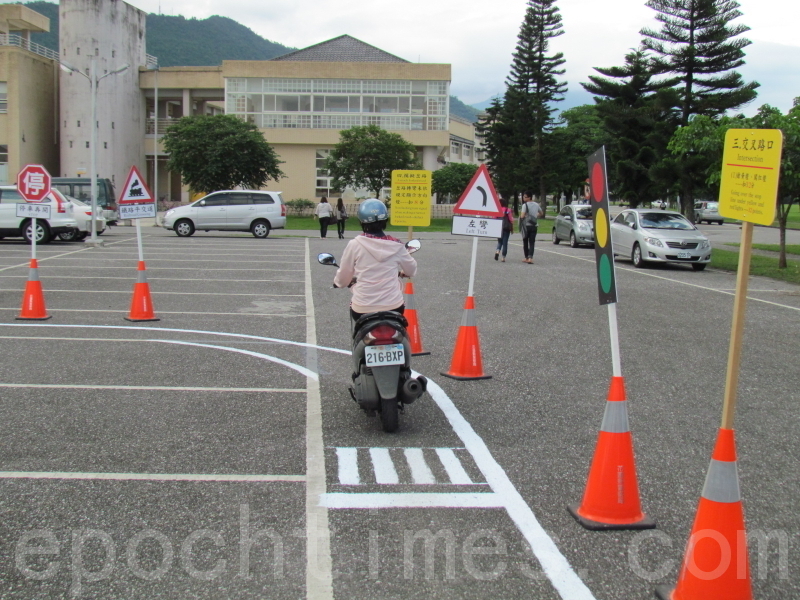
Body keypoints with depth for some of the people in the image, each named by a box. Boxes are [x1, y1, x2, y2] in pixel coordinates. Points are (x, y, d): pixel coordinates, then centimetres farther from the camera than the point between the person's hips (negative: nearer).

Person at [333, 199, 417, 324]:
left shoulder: (355, 245, -7)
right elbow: (412, 270, 14)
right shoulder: (396, 246, -2)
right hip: (393, 307, 1)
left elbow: (343, 278, 2)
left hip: (362, 309, -1)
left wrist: (337, 282, 26)